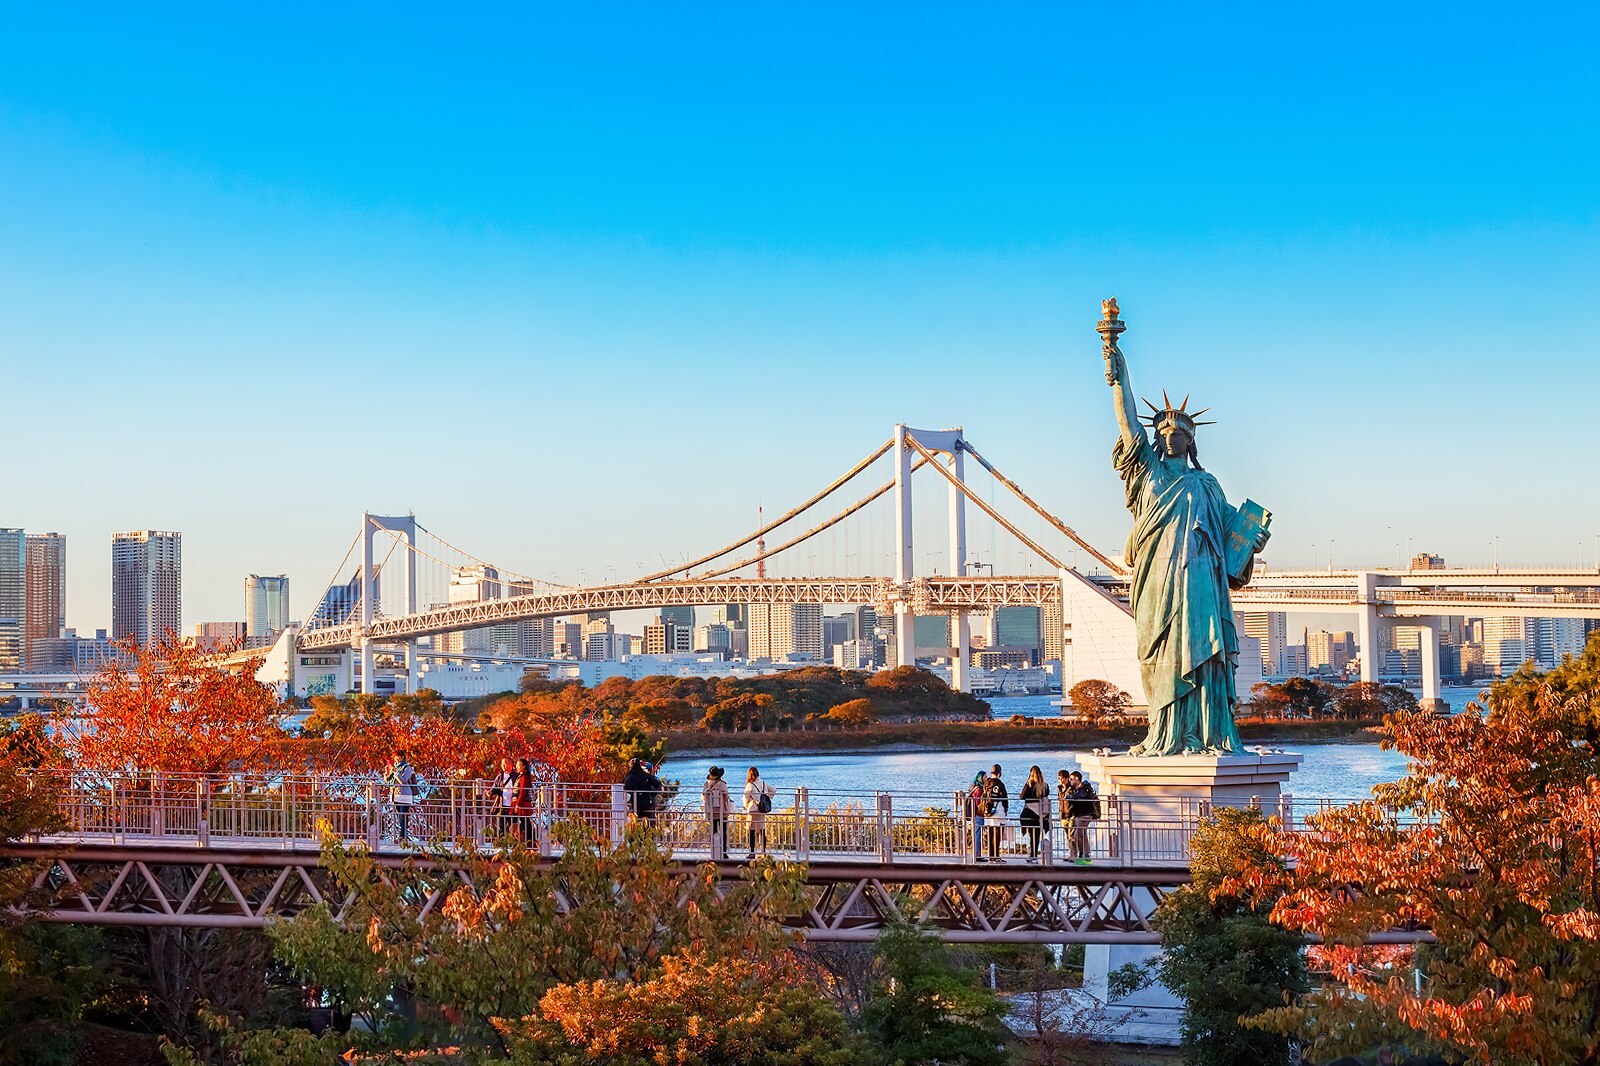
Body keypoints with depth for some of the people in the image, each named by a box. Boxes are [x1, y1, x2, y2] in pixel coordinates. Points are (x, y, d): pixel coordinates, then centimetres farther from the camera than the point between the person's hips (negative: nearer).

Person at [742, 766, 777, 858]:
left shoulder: (750, 785, -10)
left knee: (752, 832, -1)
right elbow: (774, 791, 17)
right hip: (763, 811, 5)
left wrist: (746, 807, 9)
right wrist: (767, 800, 20)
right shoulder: (764, 784, 7)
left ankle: (752, 853, -3)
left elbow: (746, 798, -9)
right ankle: (763, 852, 11)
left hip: (753, 810, -5)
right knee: (762, 832, 10)